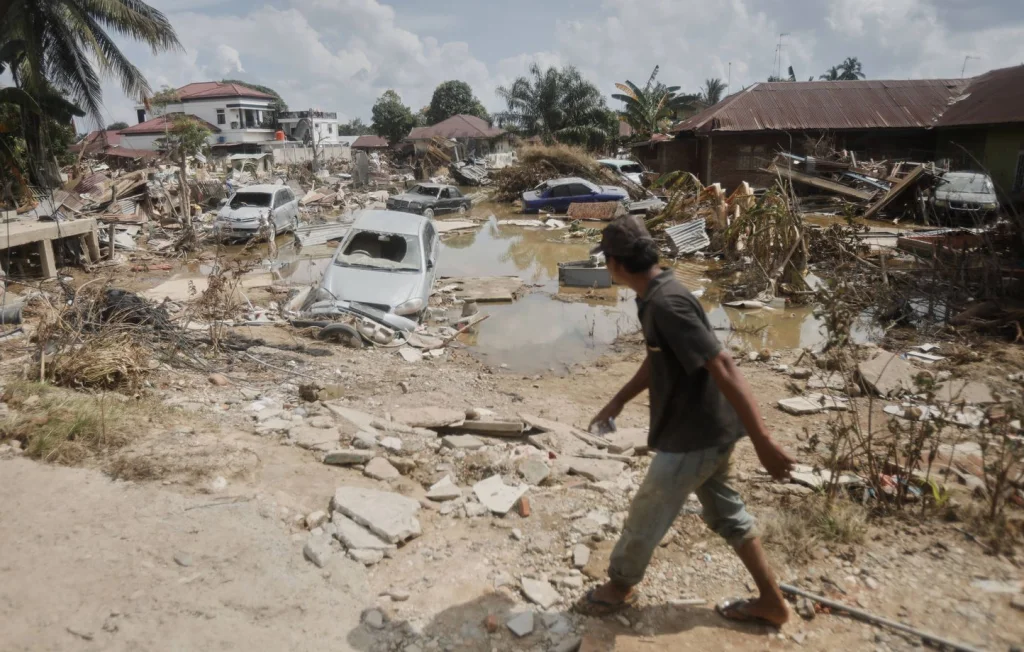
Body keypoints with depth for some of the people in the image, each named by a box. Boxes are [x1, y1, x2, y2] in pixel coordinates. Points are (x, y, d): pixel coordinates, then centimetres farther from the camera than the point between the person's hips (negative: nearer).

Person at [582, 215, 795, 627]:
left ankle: (619, 586, 37)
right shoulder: (656, 296, 4)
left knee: (646, 517, 12)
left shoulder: (666, 304, -28)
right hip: (705, 430, 9)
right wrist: (618, 402, 25)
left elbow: (723, 368, -31)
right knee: (724, 513, 22)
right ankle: (771, 602, 36)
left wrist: (763, 441, -30)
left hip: (693, 436, -9)